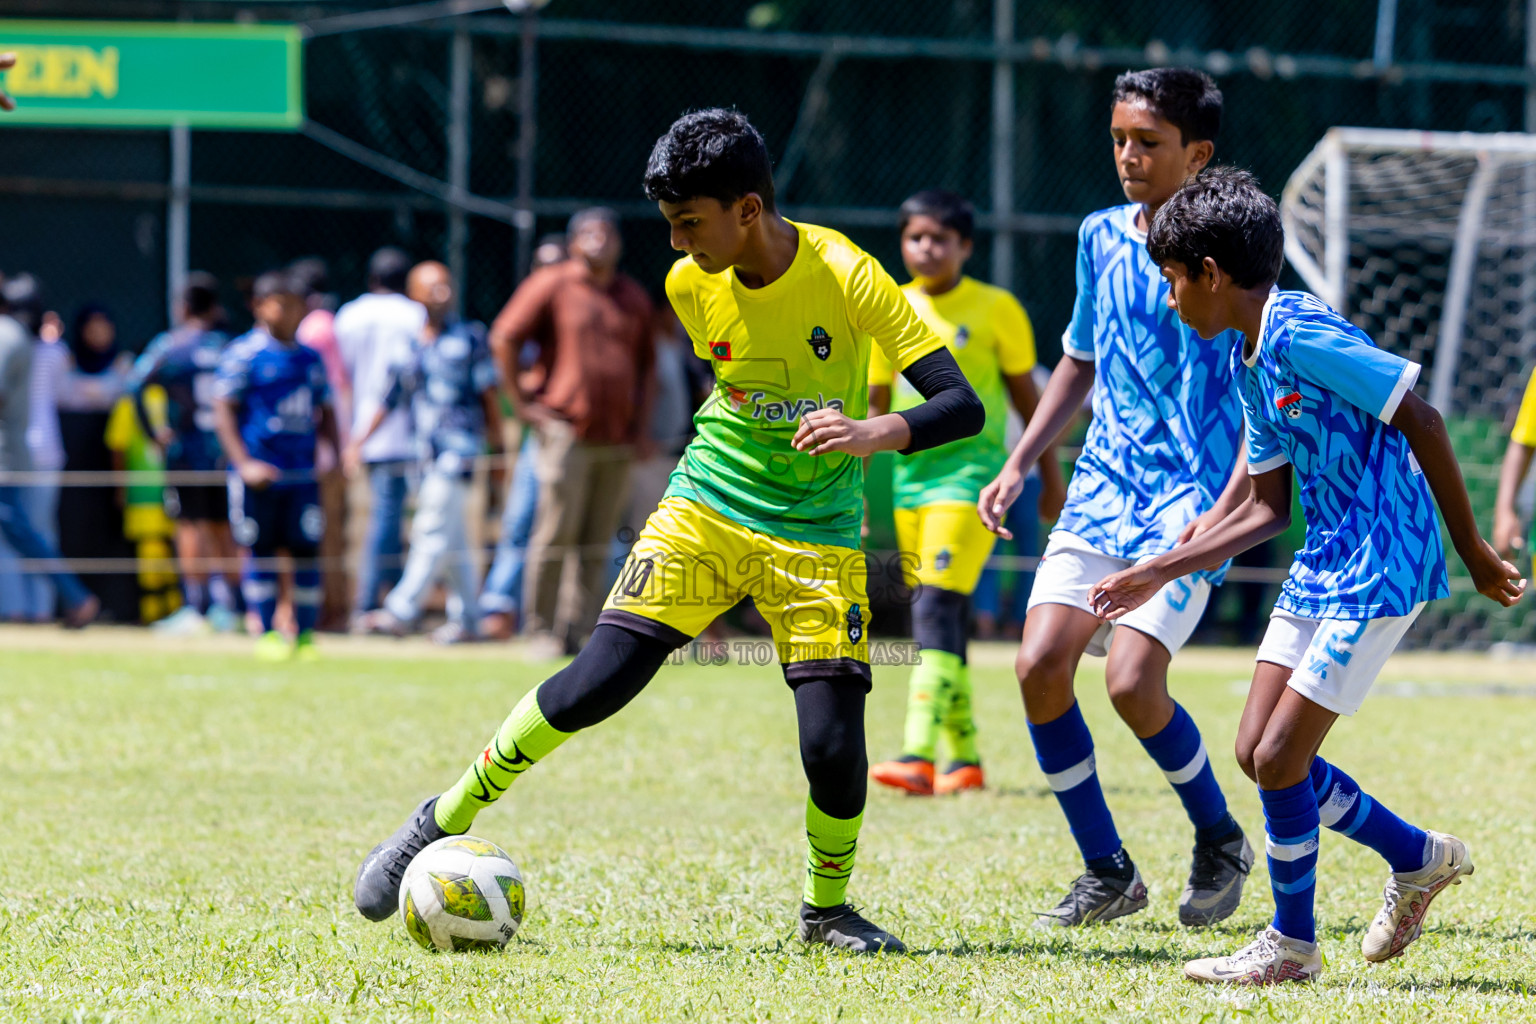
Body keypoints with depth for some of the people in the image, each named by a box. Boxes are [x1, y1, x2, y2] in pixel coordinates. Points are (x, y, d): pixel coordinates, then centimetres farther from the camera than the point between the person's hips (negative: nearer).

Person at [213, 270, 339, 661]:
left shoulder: (310, 358, 13)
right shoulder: (244, 354, -3)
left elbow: (325, 413, 23)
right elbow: (223, 410, -6)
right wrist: (244, 464, -13)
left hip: (303, 472, 4)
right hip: (259, 474, -4)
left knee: (306, 551, 2)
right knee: (260, 552, 1)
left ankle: (305, 635, 10)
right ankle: (267, 633, 10)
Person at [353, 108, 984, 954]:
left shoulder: (846, 278, -19)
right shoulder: (691, 284, -5)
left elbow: (963, 406, -23)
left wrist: (878, 432, -41)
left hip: (817, 537, -2)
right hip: (705, 508, 2)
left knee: (833, 742, -15)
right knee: (595, 685, -13)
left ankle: (826, 909, 12)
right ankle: (443, 822, 3)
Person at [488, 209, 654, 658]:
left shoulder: (634, 297, 16)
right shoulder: (552, 285, 1)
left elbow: (644, 361, 25)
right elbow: (504, 338, -1)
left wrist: (640, 417, 14)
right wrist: (523, 402, -3)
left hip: (617, 437, 5)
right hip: (566, 431, -5)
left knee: (598, 545, 3)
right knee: (555, 536, -7)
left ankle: (578, 631, 8)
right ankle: (541, 632, -1)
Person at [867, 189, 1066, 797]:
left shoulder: (996, 309, -1)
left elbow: (1027, 398, 5)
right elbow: (877, 405, 17)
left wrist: (1051, 479, 7)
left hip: (970, 473, -5)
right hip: (911, 474, 5)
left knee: (937, 607, -18)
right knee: (938, 619, 7)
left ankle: (919, 756, -27)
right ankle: (964, 759, 17)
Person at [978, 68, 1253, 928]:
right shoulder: (1102, 239, 10)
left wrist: (1226, 509, -19)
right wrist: (1019, 466, 17)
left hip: (1190, 502, -6)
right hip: (1103, 490, 6)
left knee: (1133, 681, -19)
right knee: (1041, 665, -10)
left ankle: (1222, 842, 9)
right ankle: (1108, 874, 4)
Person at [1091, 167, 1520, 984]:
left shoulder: (1301, 335, -19)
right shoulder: (1246, 358, 11)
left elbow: (1421, 421, -18)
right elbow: (1265, 509, 17)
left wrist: (1471, 549, -14)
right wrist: (1155, 575, 17)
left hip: (1380, 570, -9)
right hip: (1320, 563, 9)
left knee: (1279, 759, -6)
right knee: (1256, 752, 8)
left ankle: (1292, 944, 11)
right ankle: (1418, 859, 25)